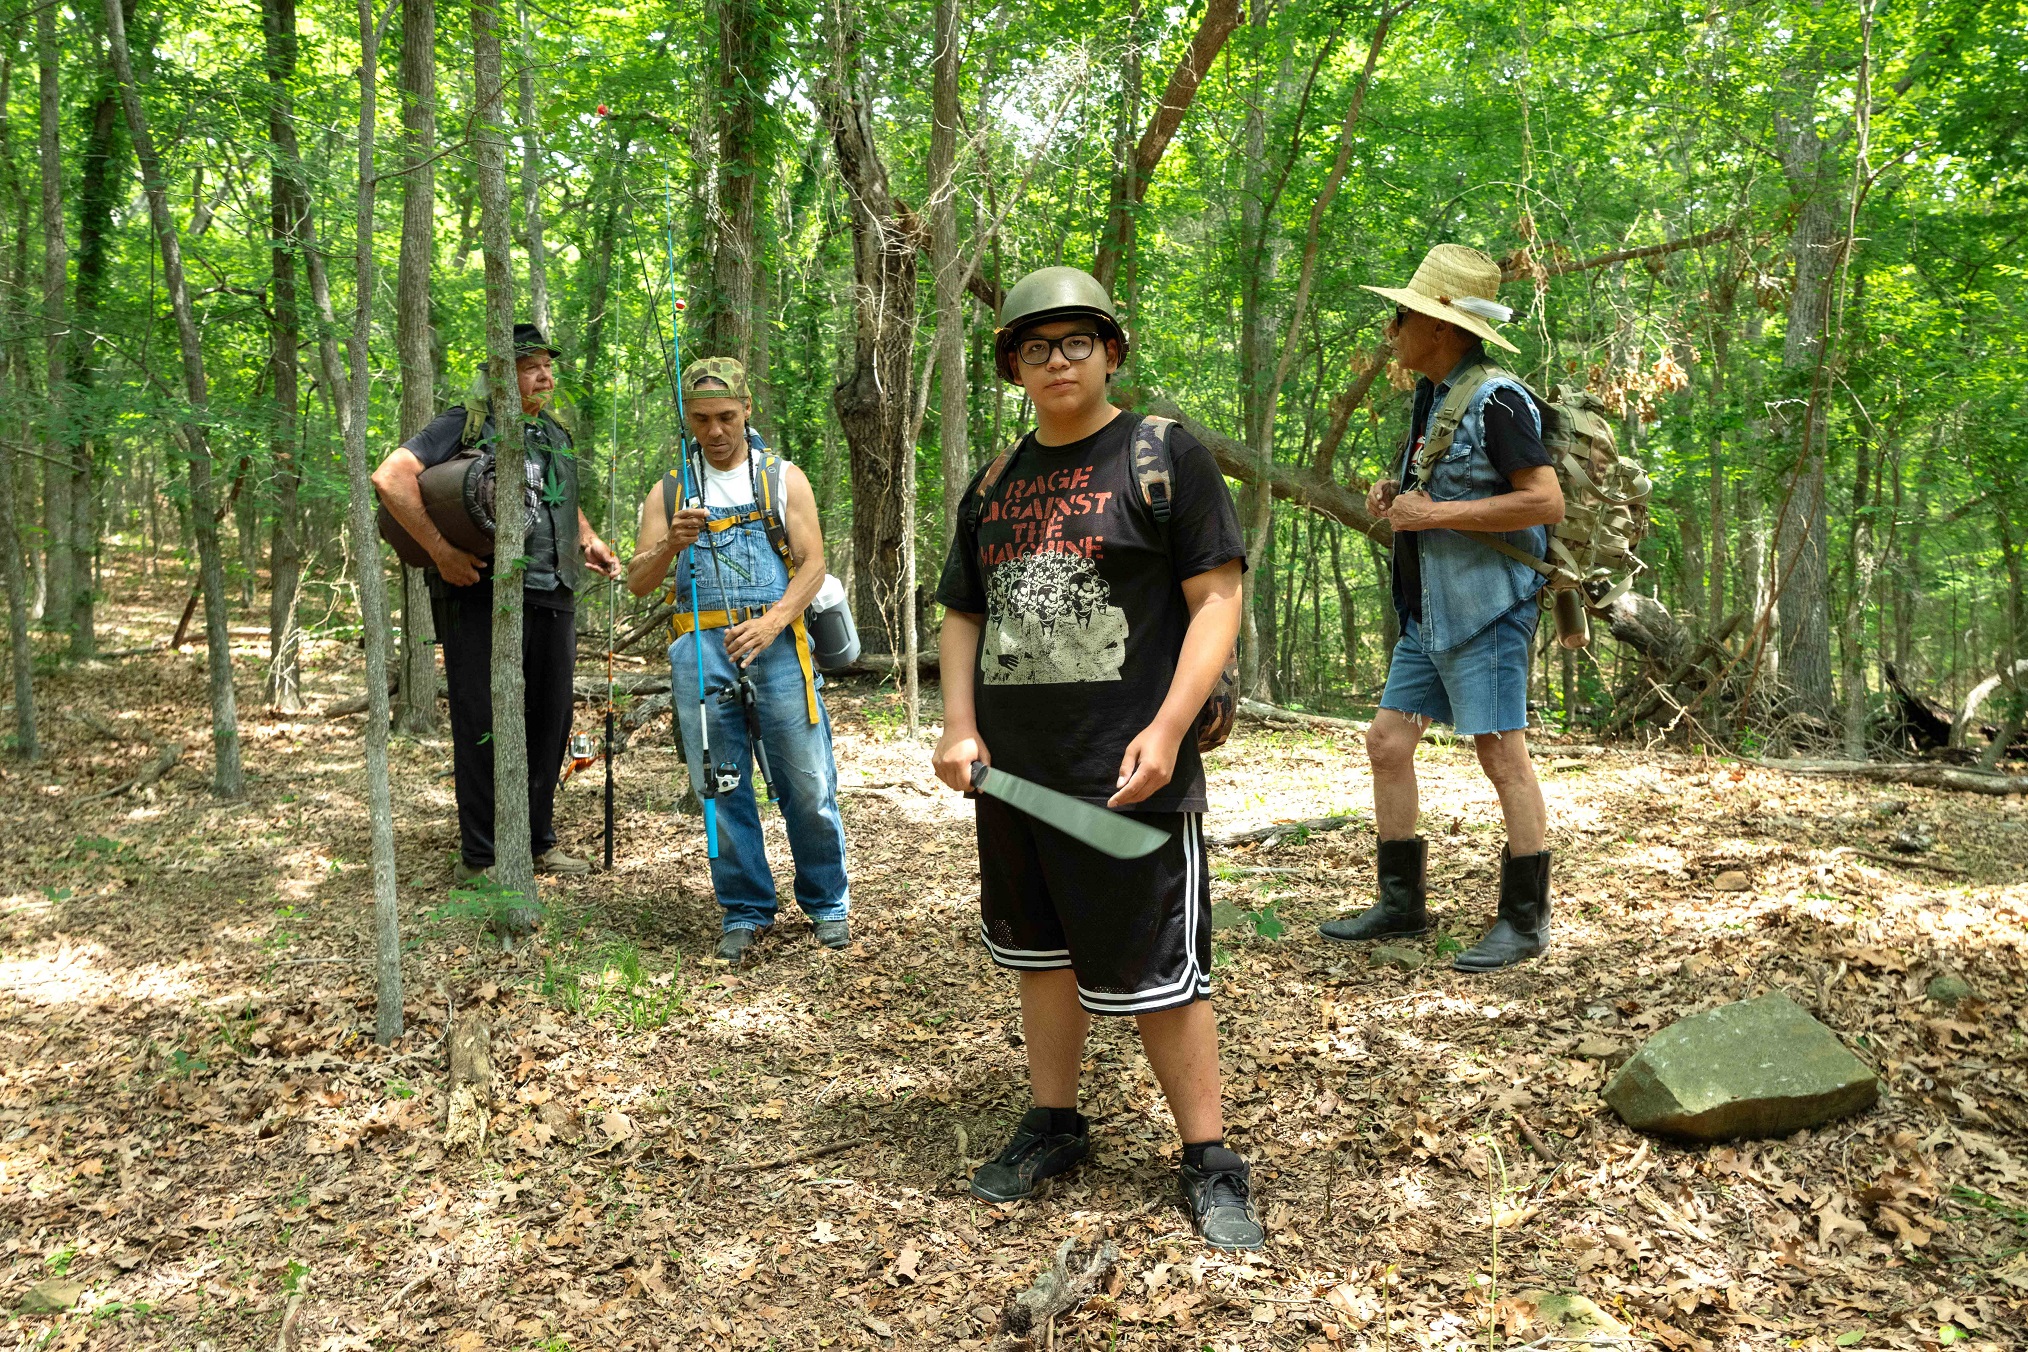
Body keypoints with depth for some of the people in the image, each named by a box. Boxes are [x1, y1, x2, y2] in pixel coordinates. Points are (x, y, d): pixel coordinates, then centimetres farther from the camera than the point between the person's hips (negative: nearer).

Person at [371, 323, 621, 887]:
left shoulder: (555, 435, 18)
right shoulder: (467, 424, -5)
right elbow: (390, 477, -15)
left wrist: (589, 540, 17)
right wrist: (441, 551, -20)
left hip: (552, 598, 7)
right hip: (483, 597, -7)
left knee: (550, 720, 12)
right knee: (483, 725, -2)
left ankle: (539, 841, 26)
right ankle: (479, 856, 9)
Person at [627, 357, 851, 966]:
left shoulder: (784, 478, 10)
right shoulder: (668, 491, 14)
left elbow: (812, 564, 1)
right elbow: (637, 582, 8)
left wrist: (771, 622, -16)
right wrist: (669, 544, -14)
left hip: (776, 646, -2)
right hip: (700, 651, 2)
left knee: (808, 786, -1)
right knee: (721, 790, 4)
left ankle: (827, 902, 17)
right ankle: (745, 911, 18)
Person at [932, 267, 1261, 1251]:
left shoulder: (1163, 455, -3)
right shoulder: (996, 484, 13)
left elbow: (1217, 597, -9)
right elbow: (962, 613, 18)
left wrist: (1167, 730, -19)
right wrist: (960, 726, 3)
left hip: (1127, 777, -6)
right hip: (1016, 772, 6)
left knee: (1156, 971, -1)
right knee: (1041, 949, 17)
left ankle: (1209, 1161, 15)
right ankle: (1053, 1124, 34)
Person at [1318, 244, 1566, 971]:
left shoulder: (1495, 399, -14)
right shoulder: (1433, 396, 14)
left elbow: (1546, 500, -21)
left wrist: (1434, 514, -20)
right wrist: (1392, 493, 7)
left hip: (1486, 609, -9)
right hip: (1428, 610, 10)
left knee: (1502, 753, -5)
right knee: (1387, 742, 8)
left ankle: (1526, 919, 6)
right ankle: (1401, 903, 18)